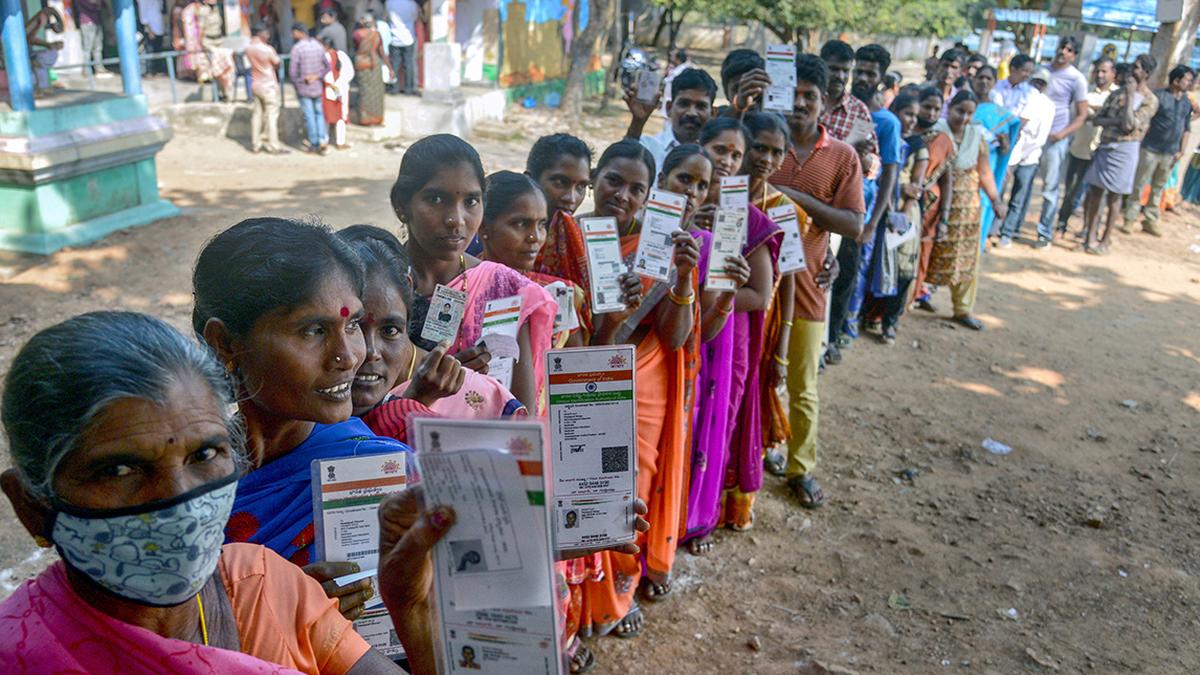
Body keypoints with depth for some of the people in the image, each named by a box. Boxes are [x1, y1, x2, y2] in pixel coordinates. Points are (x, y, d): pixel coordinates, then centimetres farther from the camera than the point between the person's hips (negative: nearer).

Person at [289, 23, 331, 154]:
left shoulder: (297, 48, -15)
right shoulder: (318, 46, 2)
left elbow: (293, 72, -16)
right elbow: (327, 66, 5)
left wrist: (296, 84, 0)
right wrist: (316, 77, -5)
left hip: (303, 89, -4)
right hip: (318, 87, 4)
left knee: (309, 116, 5)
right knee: (319, 113, 15)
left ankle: (314, 144, 11)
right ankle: (323, 139, 2)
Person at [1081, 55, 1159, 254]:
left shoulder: (1150, 100, -5)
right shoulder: (1118, 93, 11)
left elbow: (1129, 125, -17)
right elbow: (1096, 119, 5)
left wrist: (1131, 95, -14)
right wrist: (1115, 121, -14)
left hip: (1125, 150, -5)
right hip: (1104, 147, 5)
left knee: (1114, 196, 0)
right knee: (1094, 192, 4)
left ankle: (1104, 240, 9)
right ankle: (1091, 236, 12)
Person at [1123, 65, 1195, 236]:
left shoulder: (1187, 103, 9)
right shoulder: (1159, 96, -6)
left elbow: (1187, 129, 13)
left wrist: (1181, 151, 6)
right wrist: (1141, 140, -11)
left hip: (1171, 153, 5)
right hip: (1151, 149, -5)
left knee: (1158, 188, 11)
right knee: (1139, 185, -1)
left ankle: (1150, 220, 19)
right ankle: (1130, 219, 6)